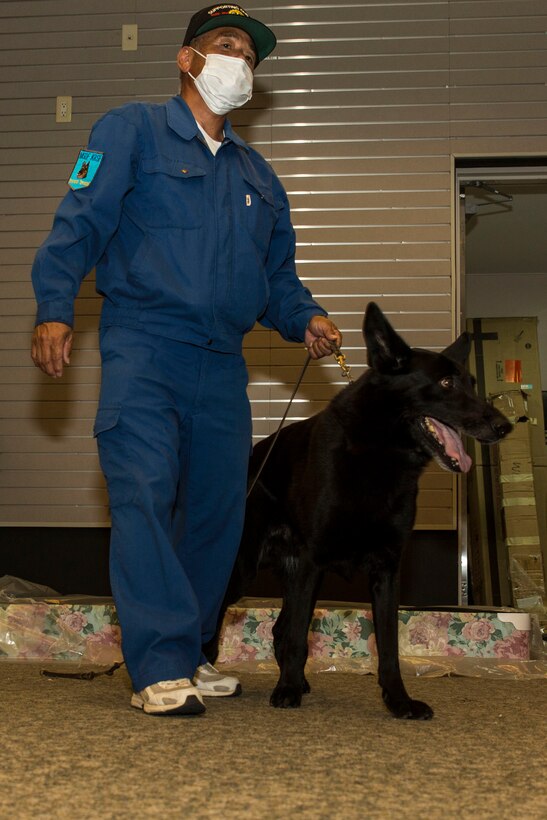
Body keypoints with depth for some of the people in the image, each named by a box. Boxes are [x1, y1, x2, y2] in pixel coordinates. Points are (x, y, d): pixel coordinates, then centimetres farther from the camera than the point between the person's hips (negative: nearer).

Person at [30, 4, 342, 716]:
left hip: (222, 364, 6)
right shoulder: (132, 131, 6)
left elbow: (277, 274, 24)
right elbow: (81, 222, -4)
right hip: (144, 349, -6)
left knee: (218, 508, 5)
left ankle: (188, 653, 17)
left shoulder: (257, 175, 23)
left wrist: (304, 320, 3)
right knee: (144, 497, -16)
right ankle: (161, 670, -15)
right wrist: (55, 307, -18)